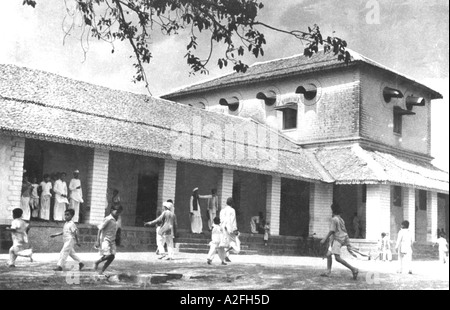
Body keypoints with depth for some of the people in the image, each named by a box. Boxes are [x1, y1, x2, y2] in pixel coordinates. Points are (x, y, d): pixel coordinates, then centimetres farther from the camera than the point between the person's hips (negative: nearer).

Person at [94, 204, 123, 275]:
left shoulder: (115, 220, 12)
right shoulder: (108, 219, -11)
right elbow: (100, 229, -12)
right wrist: (97, 241, -16)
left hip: (112, 241, 8)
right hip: (105, 239, -8)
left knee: (112, 257, -1)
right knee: (108, 255, -19)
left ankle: (101, 271, 7)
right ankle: (96, 263, 7)